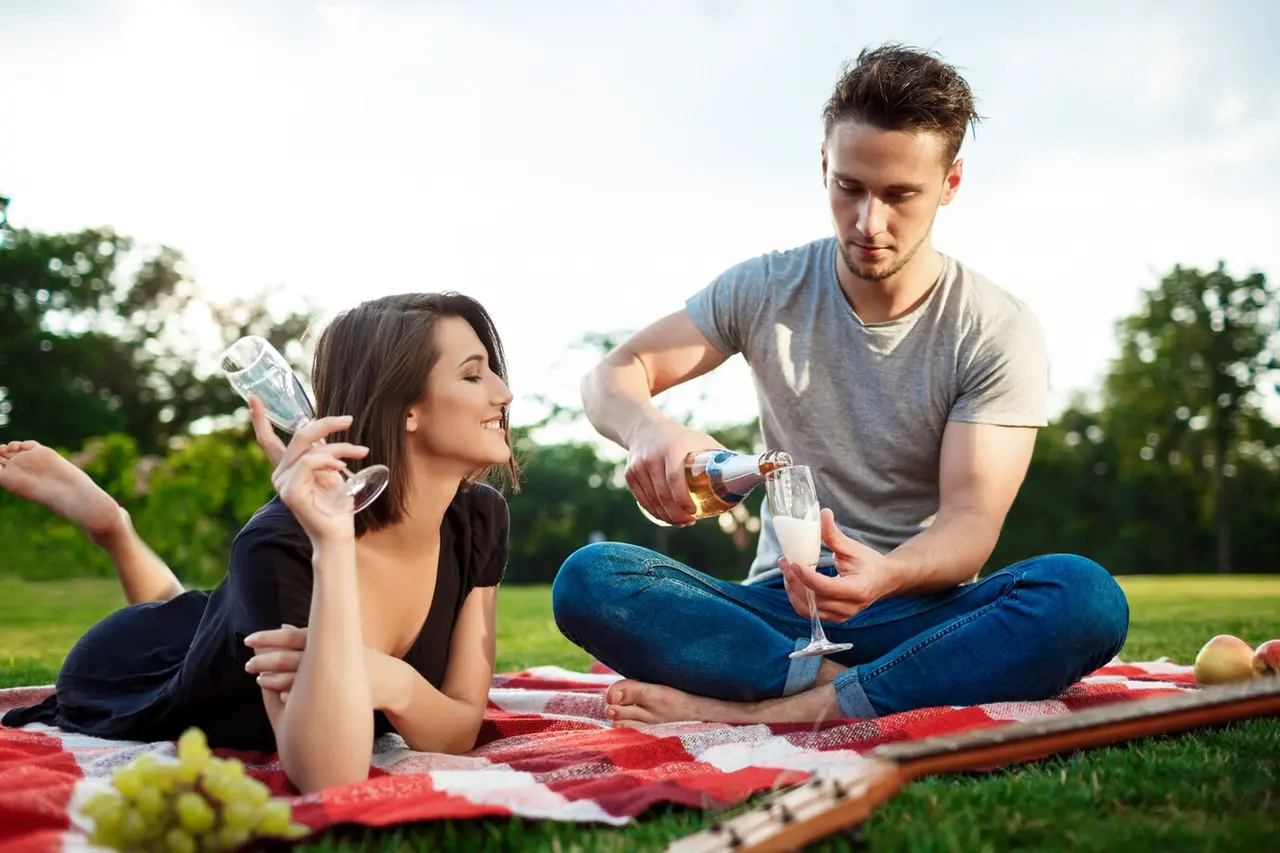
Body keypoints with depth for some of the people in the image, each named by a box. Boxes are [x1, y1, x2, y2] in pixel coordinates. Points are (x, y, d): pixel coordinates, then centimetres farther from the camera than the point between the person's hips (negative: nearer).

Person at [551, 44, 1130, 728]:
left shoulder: (997, 331, -4)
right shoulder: (765, 290, 4)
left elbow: (971, 519, -12)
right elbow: (613, 374, 3)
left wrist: (888, 574, -37)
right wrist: (647, 429, -24)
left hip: (922, 614, -1)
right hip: (780, 606, 1)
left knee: (1088, 598, -33)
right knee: (588, 578, -25)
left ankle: (760, 711, -34)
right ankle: (844, 688, -27)